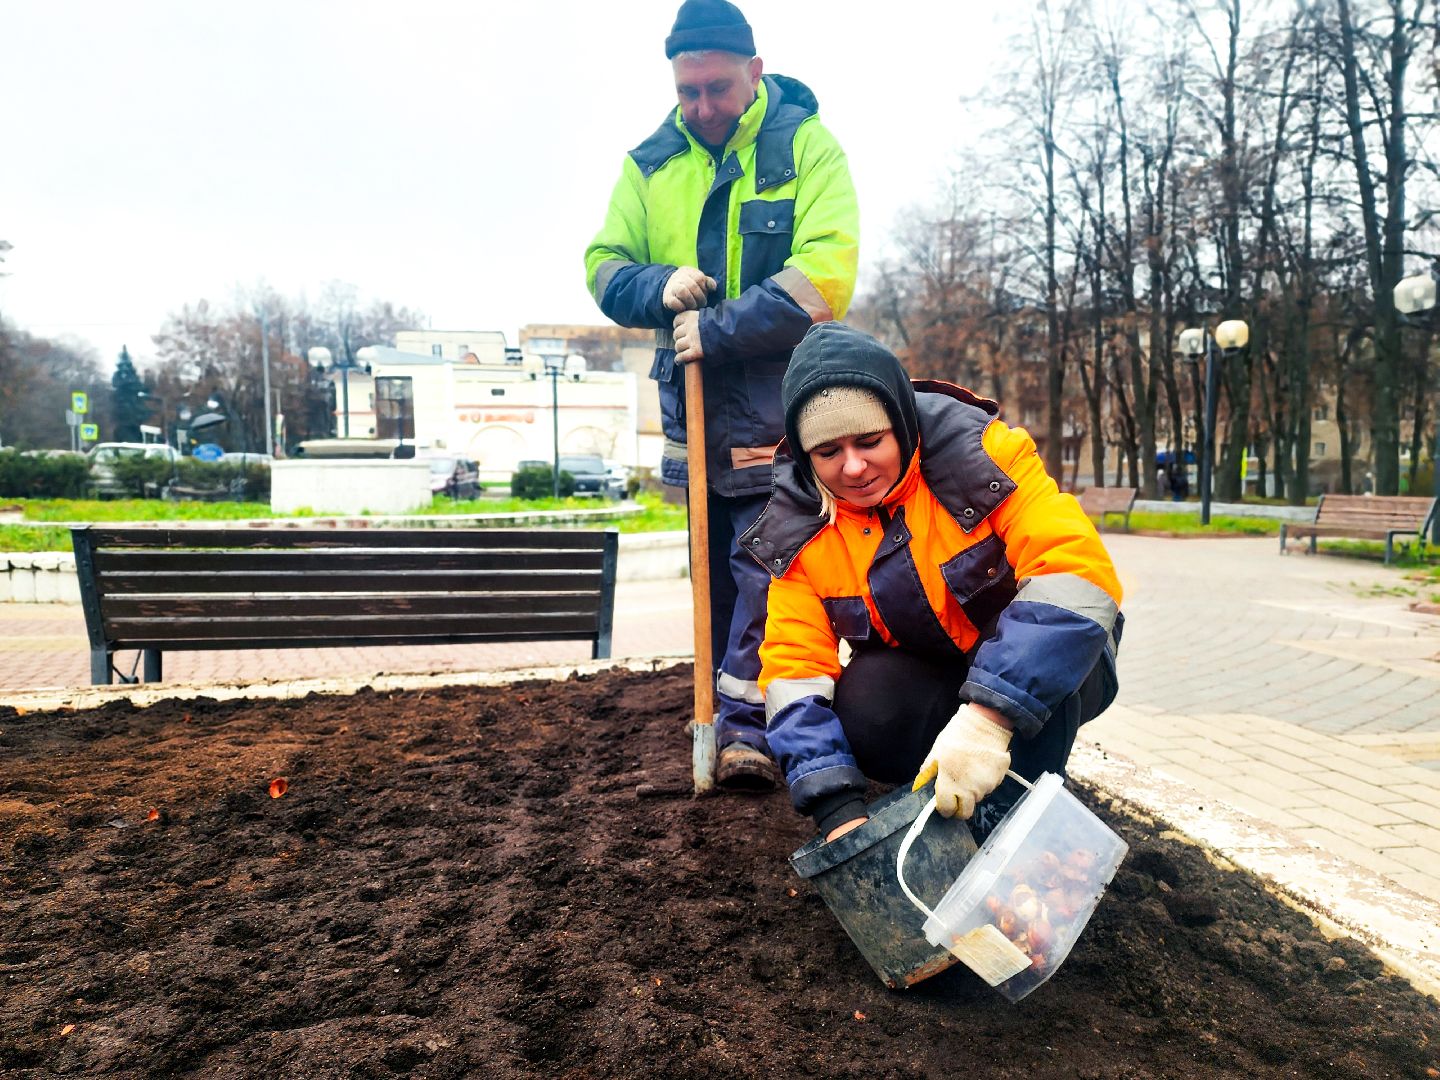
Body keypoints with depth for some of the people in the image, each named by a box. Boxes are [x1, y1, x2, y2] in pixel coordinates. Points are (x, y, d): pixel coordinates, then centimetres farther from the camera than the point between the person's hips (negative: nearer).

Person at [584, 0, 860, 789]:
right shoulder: (650, 162, 9)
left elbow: (824, 275, -17)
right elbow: (603, 265, 9)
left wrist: (720, 327, -20)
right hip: (691, 396, 5)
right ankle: (723, 705, 25)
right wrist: (660, 287, -12)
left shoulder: (805, 145, -5)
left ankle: (746, 726, -3)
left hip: (779, 401, -4)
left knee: (765, 562, -8)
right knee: (715, 565, 12)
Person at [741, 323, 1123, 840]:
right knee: (863, 707, -29)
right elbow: (795, 666, -18)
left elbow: (1076, 570, -36)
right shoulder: (800, 528, -13)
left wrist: (988, 716, -47)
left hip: (1043, 678, -2)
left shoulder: (981, 454, -24)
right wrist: (837, 808, -32)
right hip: (921, 688, 3)